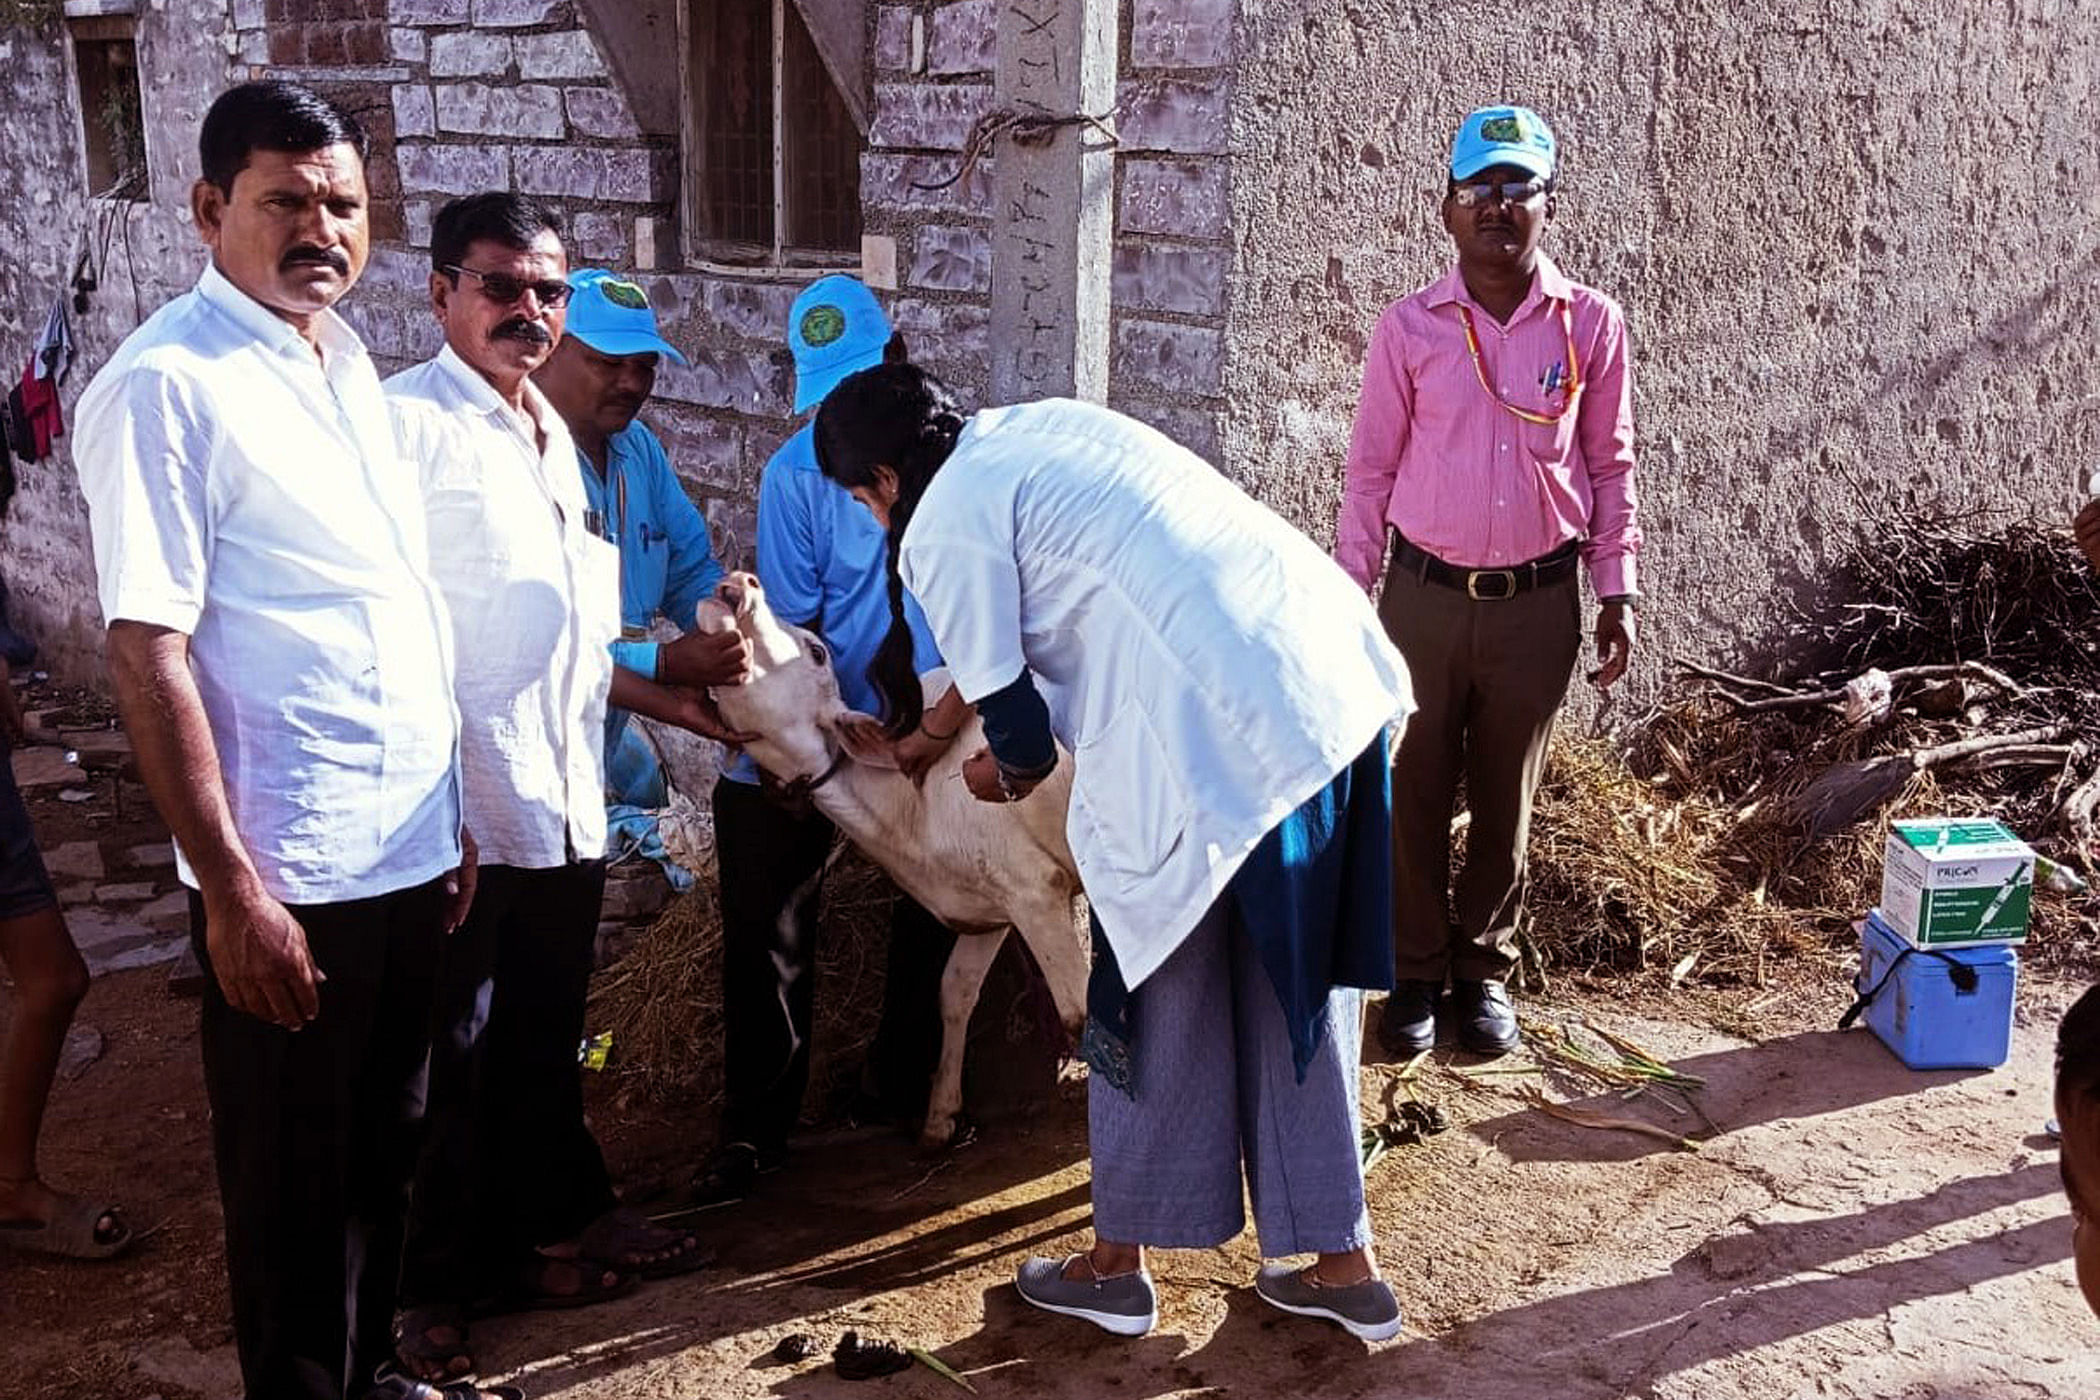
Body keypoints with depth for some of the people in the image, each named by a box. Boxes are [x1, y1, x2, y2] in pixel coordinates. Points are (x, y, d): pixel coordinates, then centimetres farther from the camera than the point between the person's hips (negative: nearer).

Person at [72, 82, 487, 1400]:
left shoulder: (347, 362, 10)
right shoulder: (165, 384, -13)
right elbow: (147, 653, -17)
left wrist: (450, 811, 14)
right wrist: (231, 890, -19)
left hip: (408, 851, 8)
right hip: (289, 878, -7)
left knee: (384, 1148, 20)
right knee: (294, 1183, 9)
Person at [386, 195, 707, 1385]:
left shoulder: (555, 435, 15)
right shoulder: (407, 424, -11)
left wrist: (668, 695, 20)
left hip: (566, 808, 7)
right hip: (464, 815, -7)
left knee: (546, 1043, 20)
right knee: (447, 1057, 6)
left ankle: (554, 1225, 36)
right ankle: (429, 1285, 21)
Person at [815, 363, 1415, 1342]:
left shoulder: (942, 530, -1)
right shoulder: (1047, 423, 23)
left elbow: (1016, 719, 1)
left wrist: (1013, 771, 26)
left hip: (1217, 734, -8)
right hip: (1334, 672, 8)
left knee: (1159, 996, 10)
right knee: (1298, 991, 18)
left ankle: (1118, 1265, 27)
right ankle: (1342, 1263, 28)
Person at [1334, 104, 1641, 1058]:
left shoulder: (1591, 324, 0)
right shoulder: (1408, 328, -2)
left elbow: (1609, 466, 7)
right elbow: (1370, 469, 3)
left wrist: (1615, 593, 5)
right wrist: (1349, 596, 2)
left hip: (1539, 602, 1)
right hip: (1424, 594, 0)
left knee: (1506, 799, 12)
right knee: (1414, 796, 7)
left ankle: (1485, 970, 27)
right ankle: (1415, 973, 22)